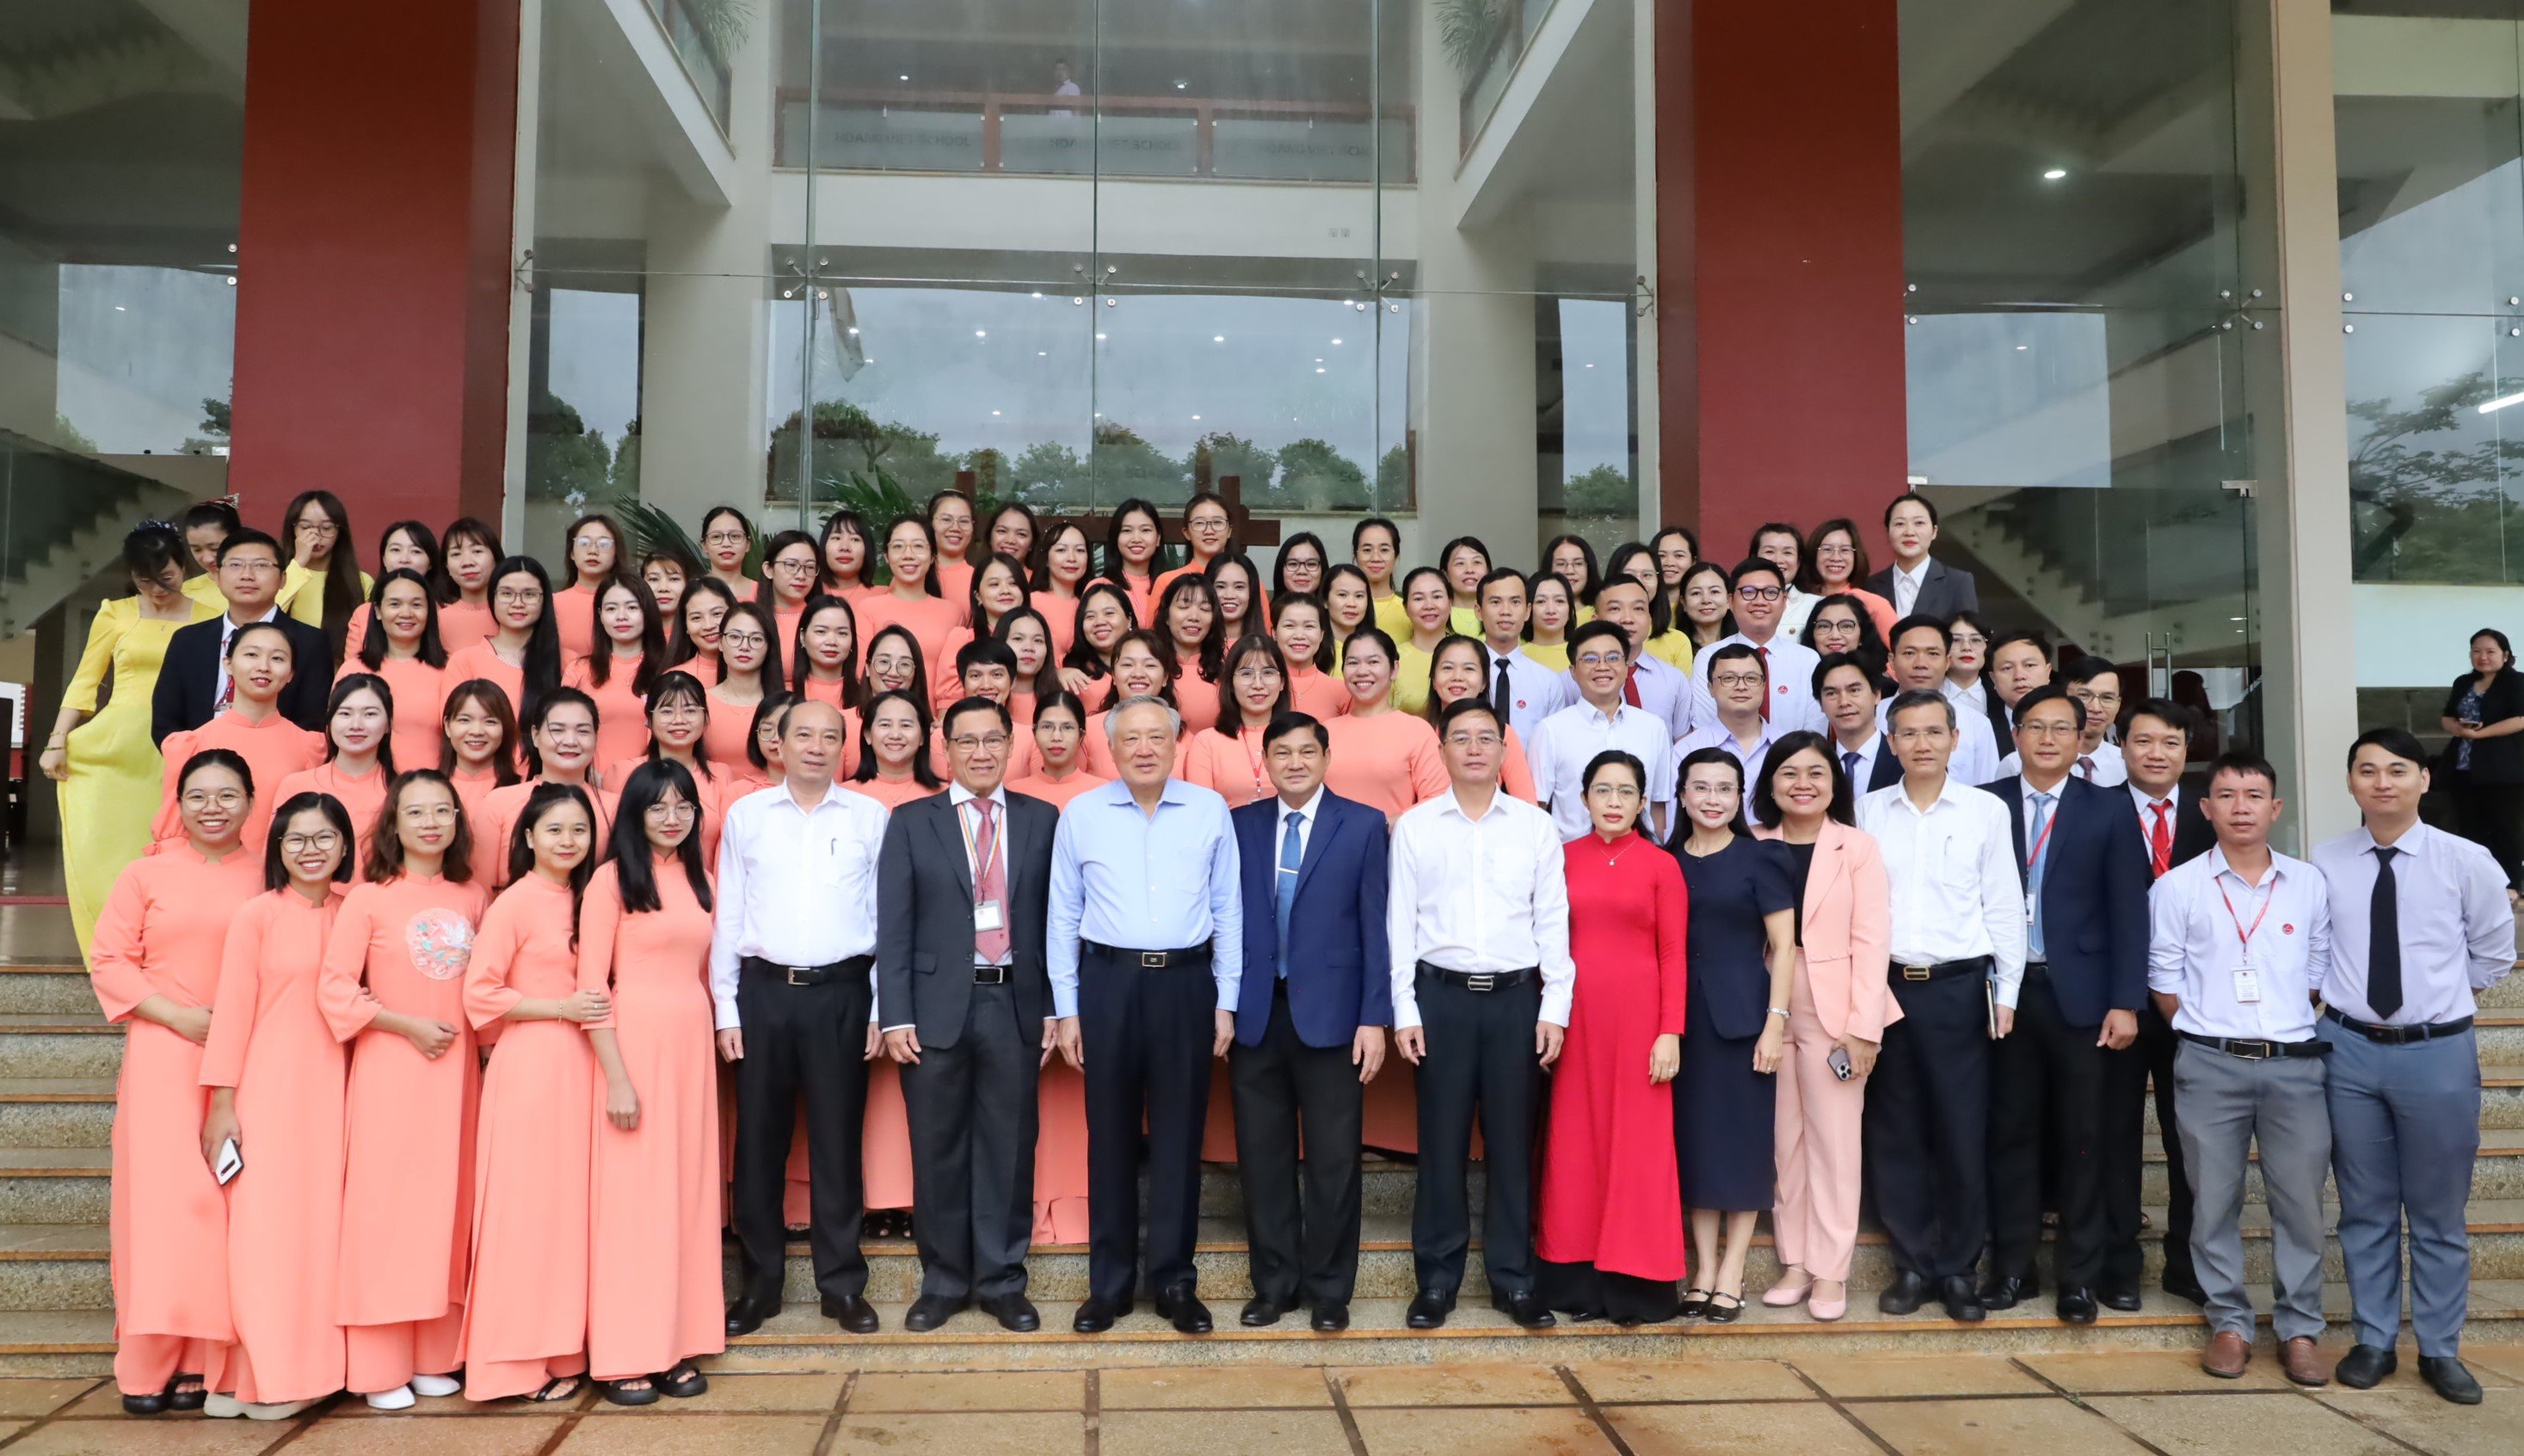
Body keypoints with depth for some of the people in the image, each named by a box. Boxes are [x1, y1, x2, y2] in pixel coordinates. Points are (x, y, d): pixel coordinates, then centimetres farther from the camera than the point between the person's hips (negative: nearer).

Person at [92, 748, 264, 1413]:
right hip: (164, 1058, 0)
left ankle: (207, 1360, 7)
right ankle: (151, 1361, 4)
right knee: (163, 1193, -4)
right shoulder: (145, 875, 6)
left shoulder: (270, 878, 7)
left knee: (228, 1200, 0)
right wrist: (177, 1015, -9)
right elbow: (109, 962, 2)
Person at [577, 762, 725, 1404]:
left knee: (688, 1190, 8)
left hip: (692, 1045, 6)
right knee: (632, 1195, -1)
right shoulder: (612, 879, -6)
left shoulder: (700, 880, 12)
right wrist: (617, 1078, -15)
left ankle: (677, 1345, 18)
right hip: (634, 1044, -6)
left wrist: (710, 1043, 10)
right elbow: (591, 984, -10)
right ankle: (625, 1356, 9)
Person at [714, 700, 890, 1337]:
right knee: (758, 1140, 7)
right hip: (764, 991, 1)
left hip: (841, 992, -1)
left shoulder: (871, 817, 3)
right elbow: (728, 917, 6)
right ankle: (759, 1281, 20)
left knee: (837, 1140, 5)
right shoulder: (745, 815, 5)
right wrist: (726, 1008, 1)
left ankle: (842, 1283, 17)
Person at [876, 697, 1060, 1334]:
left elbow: (1055, 919, 5)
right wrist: (895, 1016, -6)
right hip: (937, 1007, 0)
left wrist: (1054, 1007, 0)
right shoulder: (911, 822, 4)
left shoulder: (1042, 820, 6)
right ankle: (943, 1281, 22)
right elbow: (893, 926, 0)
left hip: (1015, 1006, 1)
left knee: (1008, 1149, 6)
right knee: (938, 1151, 8)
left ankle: (1002, 1281, 19)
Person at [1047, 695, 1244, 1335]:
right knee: (1110, 1136, 8)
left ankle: (1174, 1280, 19)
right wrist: (1066, 1009, 2)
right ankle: (1109, 1282, 20)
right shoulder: (1080, 815, 1)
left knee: (1178, 1135, 6)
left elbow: (1228, 911, 4)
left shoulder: (1211, 810, 2)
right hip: (1108, 983, 0)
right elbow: (1064, 918, 5)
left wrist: (1226, 1001, 1)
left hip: (1185, 983, 0)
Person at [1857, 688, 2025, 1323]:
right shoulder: (1868, 811, 5)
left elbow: (2004, 906, 3)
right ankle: (1912, 1263, 20)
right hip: (1885, 985, 2)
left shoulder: (1986, 810, 2)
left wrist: (2006, 992, 0)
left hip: (1958, 987, -1)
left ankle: (1957, 1268, 16)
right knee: (1895, 1133, 7)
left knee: (1962, 1132, 2)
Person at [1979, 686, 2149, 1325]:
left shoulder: (2106, 811, 3)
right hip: (2006, 990, 1)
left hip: (2079, 993, 0)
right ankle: (2012, 1267, 19)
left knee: (2082, 1139, 6)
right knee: (2011, 1133, 8)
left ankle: (2078, 1276, 17)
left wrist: (2125, 1002, -7)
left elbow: (2128, 912, -1)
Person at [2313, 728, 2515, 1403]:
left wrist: (2451, 998, 11)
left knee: (2439, 1213, 10)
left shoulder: (2466, 861, -7)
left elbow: (2494, 949, 9)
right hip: (2348, 1048, 1)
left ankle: (2440, 1350, 24)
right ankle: (2373, 1341, 25)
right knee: (2365, 1209, 12)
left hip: (2438, 1052, -1)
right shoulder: (2325, 862, -4)